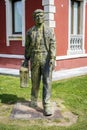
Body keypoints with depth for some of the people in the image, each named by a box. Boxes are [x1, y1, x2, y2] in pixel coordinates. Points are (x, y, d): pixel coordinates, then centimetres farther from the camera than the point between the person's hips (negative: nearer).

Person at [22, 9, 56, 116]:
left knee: (47, 82, -7)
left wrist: (53, 59, -17)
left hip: (46, 60, -1)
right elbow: (27, 46, 10)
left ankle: (46, 106, -5)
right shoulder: (30, 31, 6)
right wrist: (26, 60, 7)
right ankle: (34, 99, 33)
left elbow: (53, 46, -5)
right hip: (35, 60, 2)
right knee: (35, 81, 11)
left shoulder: (49, 31, 2)